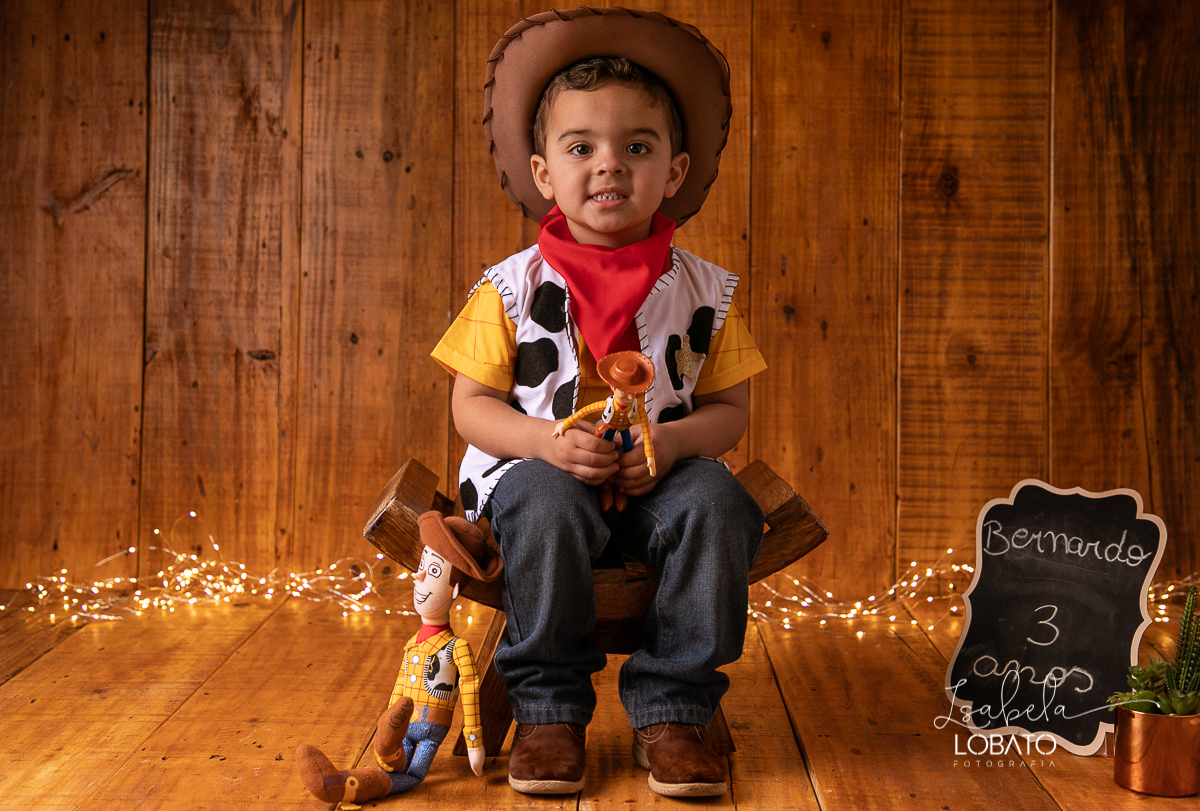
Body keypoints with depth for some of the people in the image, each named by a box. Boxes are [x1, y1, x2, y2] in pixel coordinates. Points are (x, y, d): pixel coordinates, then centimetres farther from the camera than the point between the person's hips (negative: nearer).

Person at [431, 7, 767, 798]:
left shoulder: (704, 290, 4)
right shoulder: (511, 287, 0)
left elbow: (730, 408, 7)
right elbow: (472, 405, 1)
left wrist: (673, 442, -16)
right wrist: (547, 443, -19)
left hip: (659, 475, 2)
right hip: (540, 467, -1)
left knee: (716, 503, -29)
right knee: (546, 506, -35)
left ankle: (671, 709, -14)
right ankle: (550, 709, -15)